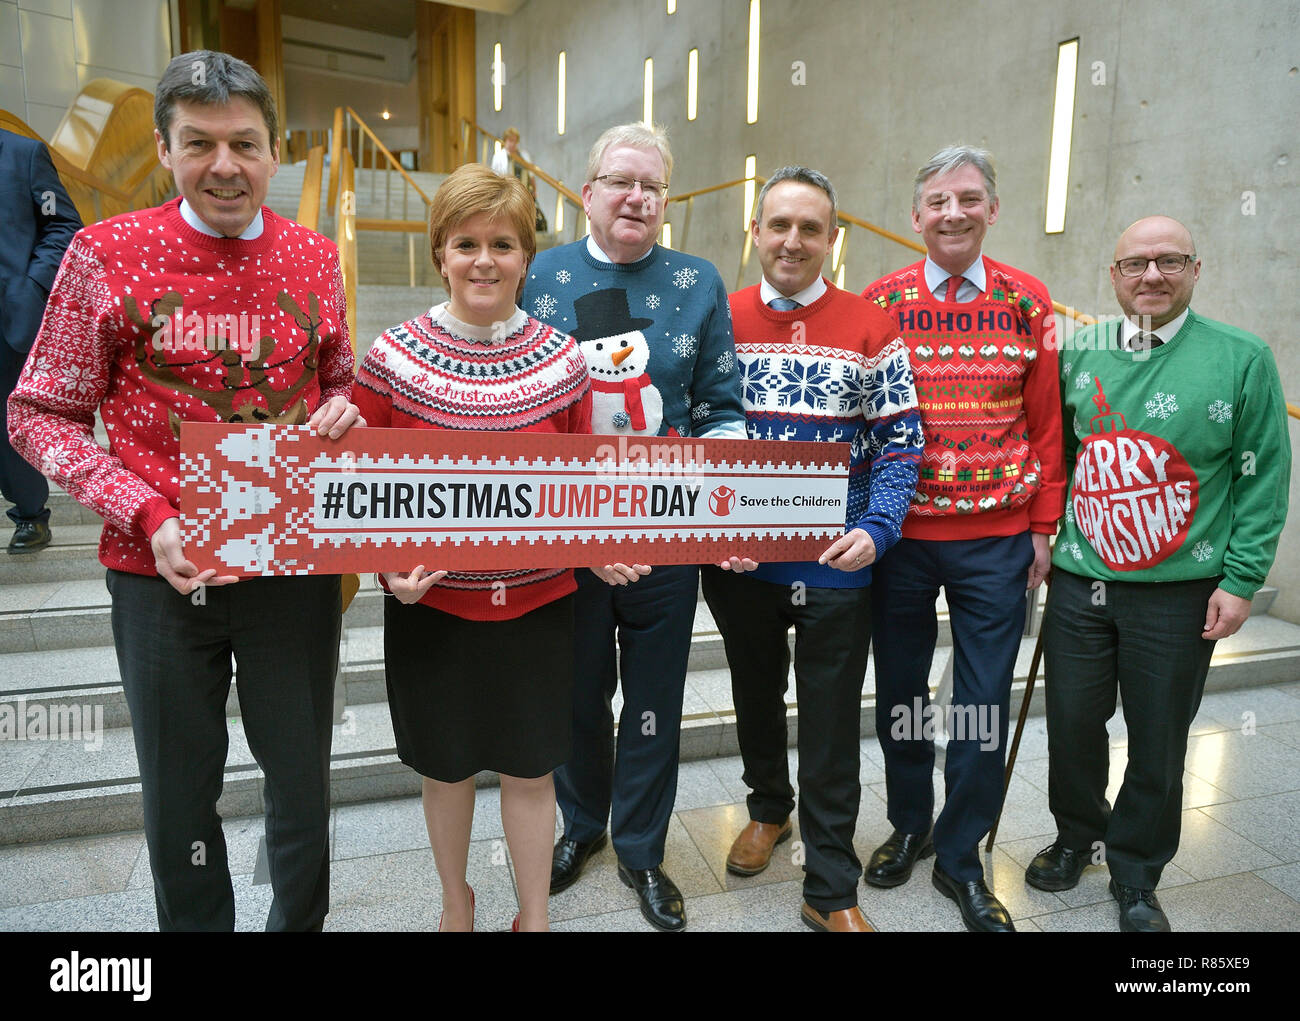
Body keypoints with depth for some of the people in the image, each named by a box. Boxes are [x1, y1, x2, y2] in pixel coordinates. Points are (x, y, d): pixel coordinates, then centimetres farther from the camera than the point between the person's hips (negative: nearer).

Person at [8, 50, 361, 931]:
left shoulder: (316, 259, 3)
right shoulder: (107, 255, -4)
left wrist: (343, 411, -8)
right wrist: (146, 515, -14)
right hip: (162, 570, -1)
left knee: (303, 778, 14)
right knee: (179, 792, 14)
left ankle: (300, 920, 40)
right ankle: (197, 924, 40)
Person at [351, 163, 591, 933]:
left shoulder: (561, 358, -3)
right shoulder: (394, 356, -7)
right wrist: (389, 566, -14)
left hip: (537, 600, 1)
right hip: (432, 601, 0)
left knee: (530, 768, 13)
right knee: (446, 764, 18)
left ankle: (535, 917, 36)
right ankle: (455, 903, 46)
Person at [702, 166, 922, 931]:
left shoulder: (872, 330, -4)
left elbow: (900, 445, -3)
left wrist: (875, 531, -18)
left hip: (836, 565, -2)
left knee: (831, 725, 8)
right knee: (756, 697, 22)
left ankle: (831, 890, 24)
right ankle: (770, 807, 50)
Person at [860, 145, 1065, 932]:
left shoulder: (1027, 302, 2)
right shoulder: (880, 302, 0)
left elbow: (1045, 422, 4)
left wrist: (1044, 527, 2)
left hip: (998, 540, 0)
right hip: (900, 534, 0)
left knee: (984, 703, 7)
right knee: (901, 690, 13)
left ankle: (961, 858, 27)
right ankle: (909, 824, 37)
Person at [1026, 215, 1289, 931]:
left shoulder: (1241, 358, -3)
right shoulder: (1079, 354, 5)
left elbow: (1264, 477, -2)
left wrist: (1240, 580, -6)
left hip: (1180, 590, -2)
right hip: (1080, 580, 2)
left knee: (1158, 745, 9)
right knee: (1072, 725, 11)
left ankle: (1135, 877, 31)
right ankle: (1077, 836, 38)